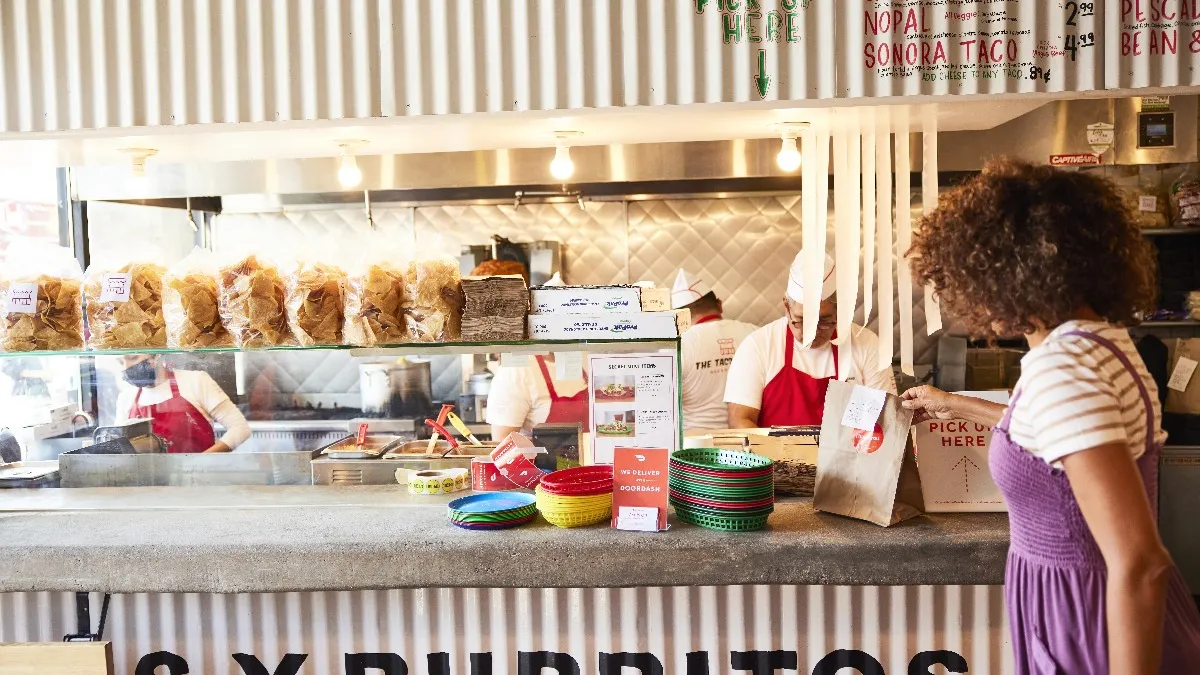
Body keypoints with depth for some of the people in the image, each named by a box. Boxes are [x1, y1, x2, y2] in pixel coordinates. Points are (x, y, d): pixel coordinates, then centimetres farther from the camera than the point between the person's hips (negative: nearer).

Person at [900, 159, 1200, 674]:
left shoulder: (1062, 365, -27)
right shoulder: (1101, 337, 3)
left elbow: (1139, 563, -30)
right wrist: (955, 407, 34)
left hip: (1091, 627, -8)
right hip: (1101, 614, 9)